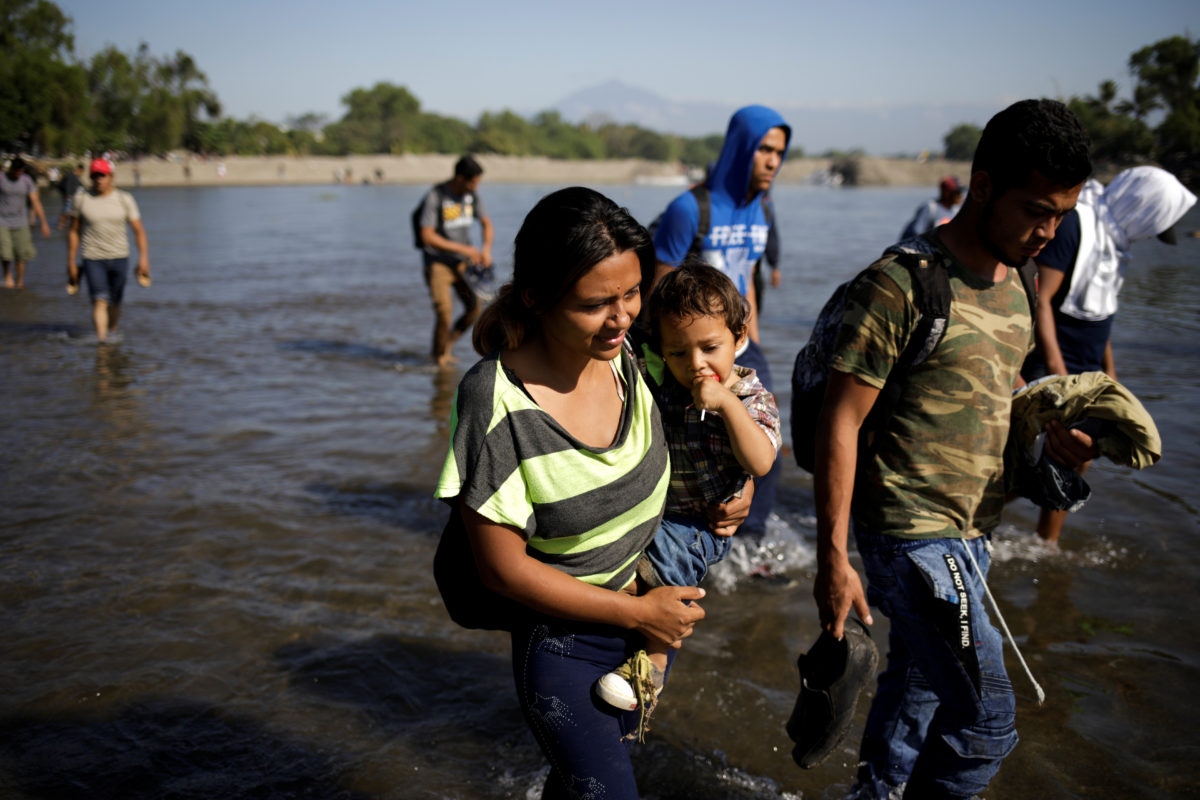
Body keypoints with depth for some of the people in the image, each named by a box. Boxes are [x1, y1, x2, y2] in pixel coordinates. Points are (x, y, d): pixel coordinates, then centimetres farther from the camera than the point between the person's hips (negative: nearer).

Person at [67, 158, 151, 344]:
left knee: (115, 302, 11)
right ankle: (101, 338, -24)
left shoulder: (124, 199, 2)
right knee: (99, 300, -16)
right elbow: (73, 231, 8)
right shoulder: (81, 198, 2)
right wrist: (71, 262, 6)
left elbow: (139, 230, 1)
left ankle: (112, 333, 32)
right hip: (92, 258, -1)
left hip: (119, 257, 1)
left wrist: (144, 257, -10)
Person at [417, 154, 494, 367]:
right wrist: (464, 249, -18)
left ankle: (447, 344, 20)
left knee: (475, 308, -2)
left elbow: (486, 223, 15)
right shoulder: (435, 196, -16)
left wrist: (486, 248, -5)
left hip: (463, 262, 6)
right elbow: (427, 237, -19)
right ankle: (440, 357, 7)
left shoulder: (471, 195, 2)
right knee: (444, 311, -14)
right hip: (438, 262, -6)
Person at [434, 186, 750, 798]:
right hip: (565, 643, -6)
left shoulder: (623, 354, -11)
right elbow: (503, 568, -22)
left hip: (652, 606, 6)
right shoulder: (497, 401, -28)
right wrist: (638, 611, -17)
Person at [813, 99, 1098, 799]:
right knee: (986, 719, -2)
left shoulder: (1016, 280, 9)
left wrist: (1047, 428, 1)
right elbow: (840, 424, -17)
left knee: (920, 681, 21)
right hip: (913, 531, -8)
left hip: (972, 530, 8)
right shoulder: (901, 284, -18)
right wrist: (833, 558, -18)